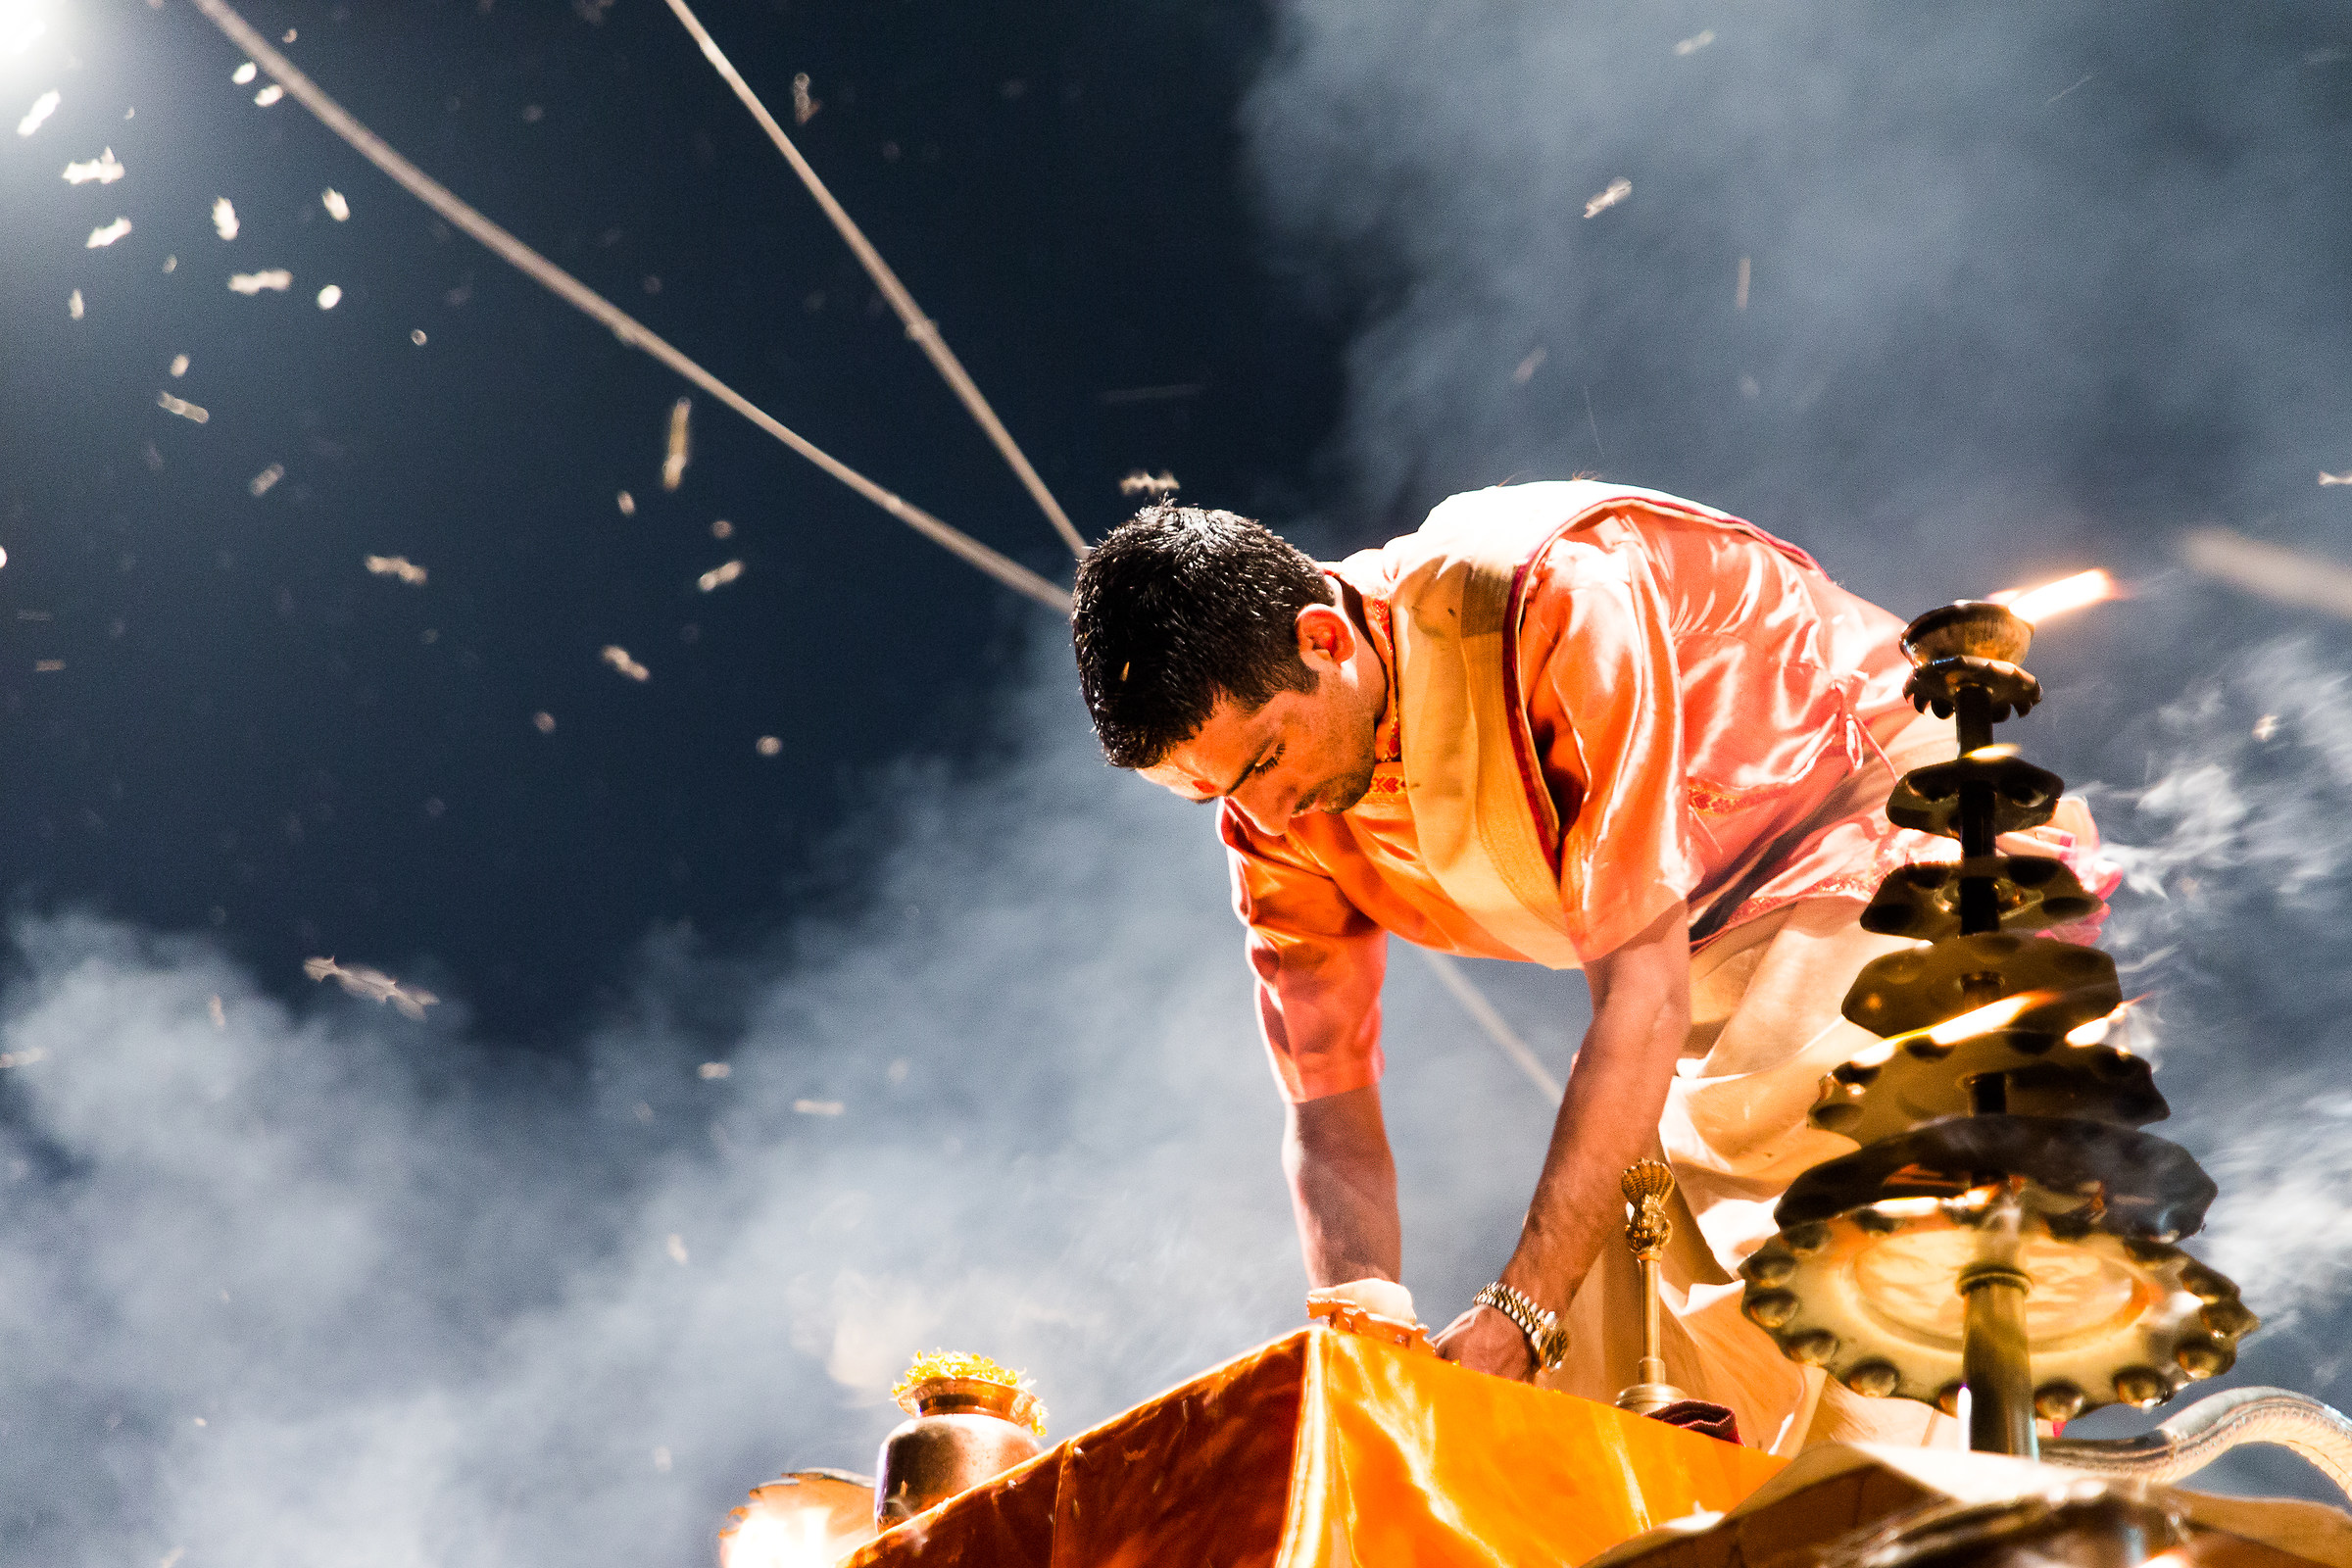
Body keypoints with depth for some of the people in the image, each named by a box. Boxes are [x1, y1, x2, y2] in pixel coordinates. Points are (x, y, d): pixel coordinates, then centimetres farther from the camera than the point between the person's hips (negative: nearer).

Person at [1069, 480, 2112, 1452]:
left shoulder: (1558, 602, -34)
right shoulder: (1274, 814, -11)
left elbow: (1644, 991, -35)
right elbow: (1328, 1112, -6)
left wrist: (1517, 1313, -39)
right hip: (1695, 943, 7)